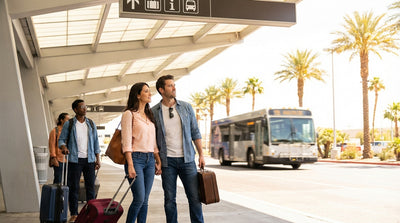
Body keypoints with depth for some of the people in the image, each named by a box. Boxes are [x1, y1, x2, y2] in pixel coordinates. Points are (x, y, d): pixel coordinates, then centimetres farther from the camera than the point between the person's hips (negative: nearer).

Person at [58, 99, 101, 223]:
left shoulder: (91, 124, 11)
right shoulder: (69, 124, 3)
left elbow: (96, 141, 13)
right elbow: (61, 139, 3)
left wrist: (98, 159, 7)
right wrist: (63, 146, -20)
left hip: (89, 159, 2)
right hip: (74, 159, -2)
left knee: (90, 187, 4)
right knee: (73, 187, 0)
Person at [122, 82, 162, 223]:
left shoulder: (149, 116, 17)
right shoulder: (129, 114, -3)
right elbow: (126, 141, -10)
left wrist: (158, 162, 14)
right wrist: (130, 165, -17)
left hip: (150, 160, 6)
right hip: (136, 158, -6)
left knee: (145, 200, 5)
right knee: (139, 198, -12)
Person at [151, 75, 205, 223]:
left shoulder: (186, 107, 6)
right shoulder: (154, 112, 2)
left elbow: (195, 133, 9)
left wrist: (201, 154, 4)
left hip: (187, 159, 1)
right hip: (167, 161, -1)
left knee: (194, 197, 1)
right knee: (169, 199, 5)